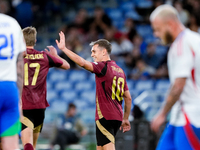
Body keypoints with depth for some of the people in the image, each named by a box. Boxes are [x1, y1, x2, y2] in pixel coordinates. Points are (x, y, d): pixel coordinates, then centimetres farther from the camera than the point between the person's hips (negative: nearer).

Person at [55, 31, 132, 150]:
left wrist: (63, 48, -21)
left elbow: (83, 63, -25)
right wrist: (126, 119, 25)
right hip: (117, 117, 9)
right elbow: (128, 98, 19)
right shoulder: (120, 70, 17)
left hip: (105, 117, -9)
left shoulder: (103, 67, -9)